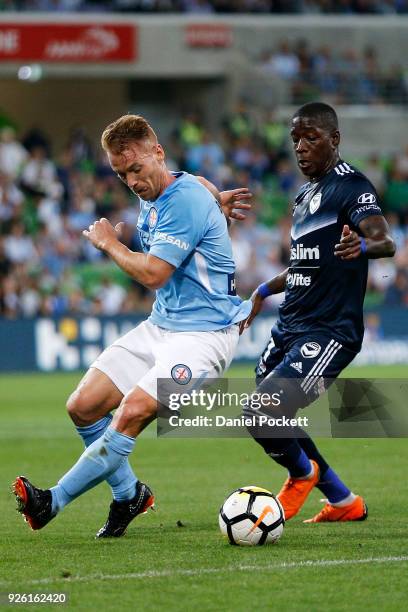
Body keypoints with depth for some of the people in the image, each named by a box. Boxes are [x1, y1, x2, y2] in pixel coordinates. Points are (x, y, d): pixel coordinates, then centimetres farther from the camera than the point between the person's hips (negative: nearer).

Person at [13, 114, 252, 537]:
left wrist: (109, 244, -7)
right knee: (83, 407, -1)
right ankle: (129, 494, 17)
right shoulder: (150, 198, 10)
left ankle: (53, 502, -20)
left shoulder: (188, 200, -19)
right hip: (160, 326, 10)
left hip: (205, 332, -10)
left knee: (133, 411, -26)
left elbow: (153, 273, -23)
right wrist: (215, 198, 14)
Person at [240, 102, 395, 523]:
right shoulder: (304, 196, 17)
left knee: (262, 415, -20)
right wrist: (265, 291, 31)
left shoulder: (350, 186, -11)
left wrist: (362, 246, -49)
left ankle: (304, 473, 13)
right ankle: (344, 503, 27)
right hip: (289, 328, 10)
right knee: (265, 420, 12)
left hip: (328, 333, -10)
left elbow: (386, 242, -28)